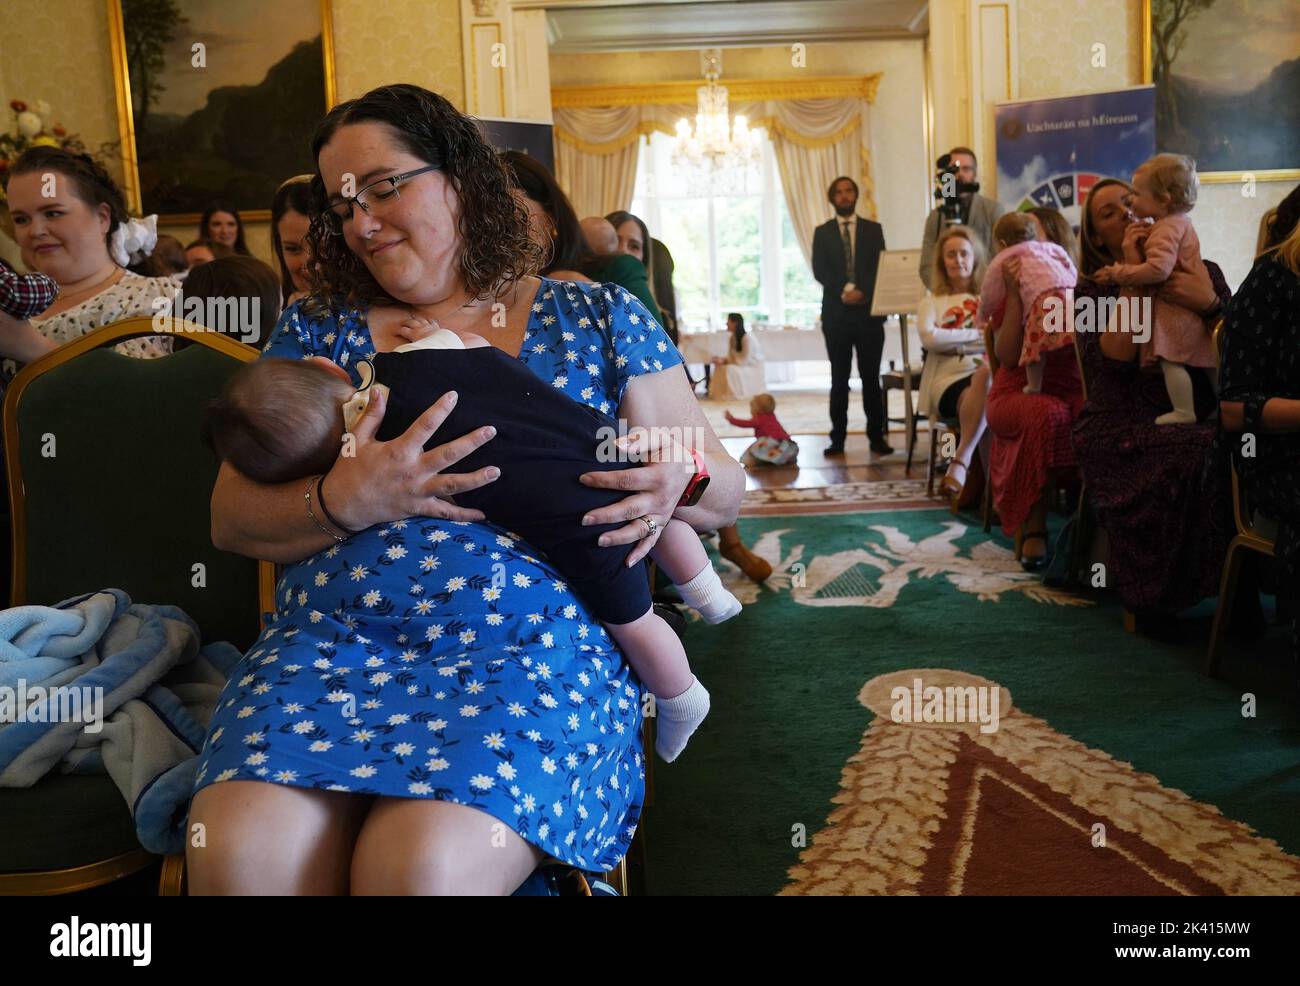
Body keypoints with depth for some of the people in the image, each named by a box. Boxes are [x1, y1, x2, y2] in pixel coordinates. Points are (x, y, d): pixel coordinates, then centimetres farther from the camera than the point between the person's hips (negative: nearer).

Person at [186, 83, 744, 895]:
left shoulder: (597, 318, 9)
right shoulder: (318, 330, 14)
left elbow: (727, 490, 11)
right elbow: (231, 520, 8)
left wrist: (680, 480, -13)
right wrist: (342, 502, -13)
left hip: (537, 645, -2)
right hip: (332, 641, 3)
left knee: (424, 864, -30)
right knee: (242, 851, -27)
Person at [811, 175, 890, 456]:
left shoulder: (873, 229, 11)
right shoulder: (822, 232, 10)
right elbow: (819, 271, 0)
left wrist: (863, 293, -13)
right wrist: (843, 292, -14)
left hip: (869, 311, 0)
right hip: (836, 313, 0)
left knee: (871, 377, 0)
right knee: (839, 378, 2)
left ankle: (876, 436, 3)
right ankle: (838, 438, 3)